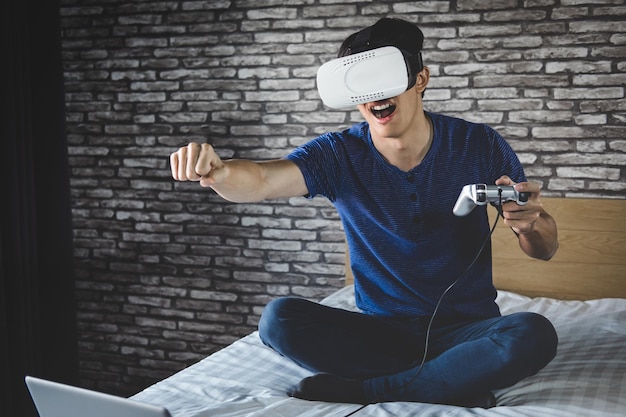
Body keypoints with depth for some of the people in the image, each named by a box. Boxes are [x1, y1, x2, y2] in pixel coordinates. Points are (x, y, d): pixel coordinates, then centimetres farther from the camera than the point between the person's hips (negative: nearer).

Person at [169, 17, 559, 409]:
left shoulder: (479, 144, -6)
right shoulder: (340, 155, -5)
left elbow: (546, 249, 1)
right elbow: (260, 181, -25)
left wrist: (531, 223, -24)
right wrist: (218, 171, -49)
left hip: (467, 328, 0)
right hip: (382, 330, 1)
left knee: (534, 335, -32)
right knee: (279, 318, -23)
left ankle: (361, 387, -21)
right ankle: (456, 382, -19)